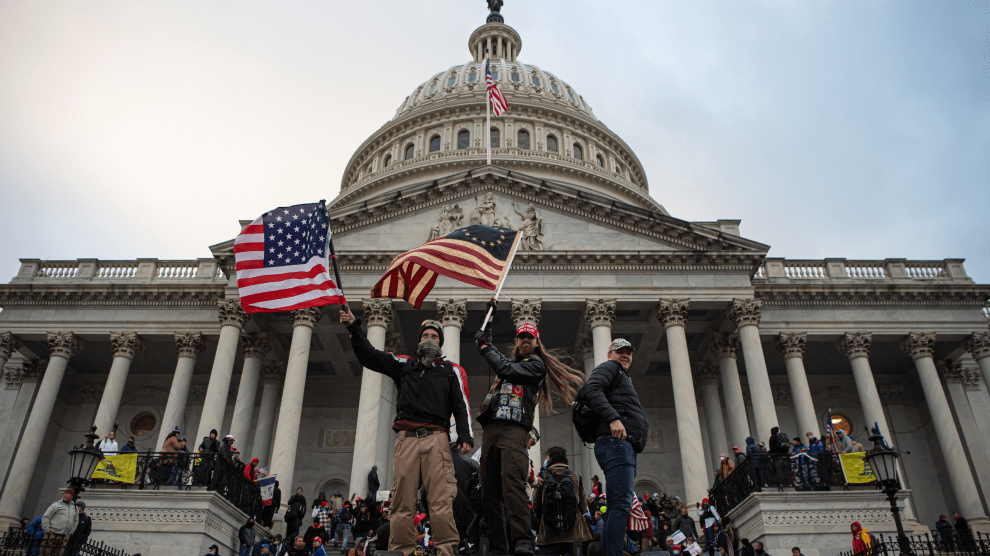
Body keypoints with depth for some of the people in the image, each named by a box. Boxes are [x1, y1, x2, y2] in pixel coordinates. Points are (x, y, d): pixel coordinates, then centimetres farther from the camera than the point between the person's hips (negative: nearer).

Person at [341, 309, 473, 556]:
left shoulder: (451, 370, 20)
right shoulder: (404, 364, 24)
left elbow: (461, 405, 10)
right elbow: (369, 356, 21)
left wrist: (465, 436, -4)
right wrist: (354, 327, 13)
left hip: (436, 439, -2)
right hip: (406, 439, 2)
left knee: (441, 499, -12)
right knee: (402, 501, -3)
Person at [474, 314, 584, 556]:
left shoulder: (537, 364, 8)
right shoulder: (509, 360, 29)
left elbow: (505, 370, -6)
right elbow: (492, 353, 47)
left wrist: (485, 346, 5)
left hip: (514, 429, -7)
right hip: (491, 428, 7)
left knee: (512, 482, -24)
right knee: (489, 488, -3)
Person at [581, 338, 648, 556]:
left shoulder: (623, 378, 36)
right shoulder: (609, 367, 7)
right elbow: (592, 390, -13)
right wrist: (613, 417, -25)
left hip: (626, 446, 11)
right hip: (616, 442, -11)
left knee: (617, 507, 6)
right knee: (622, 503, -20)